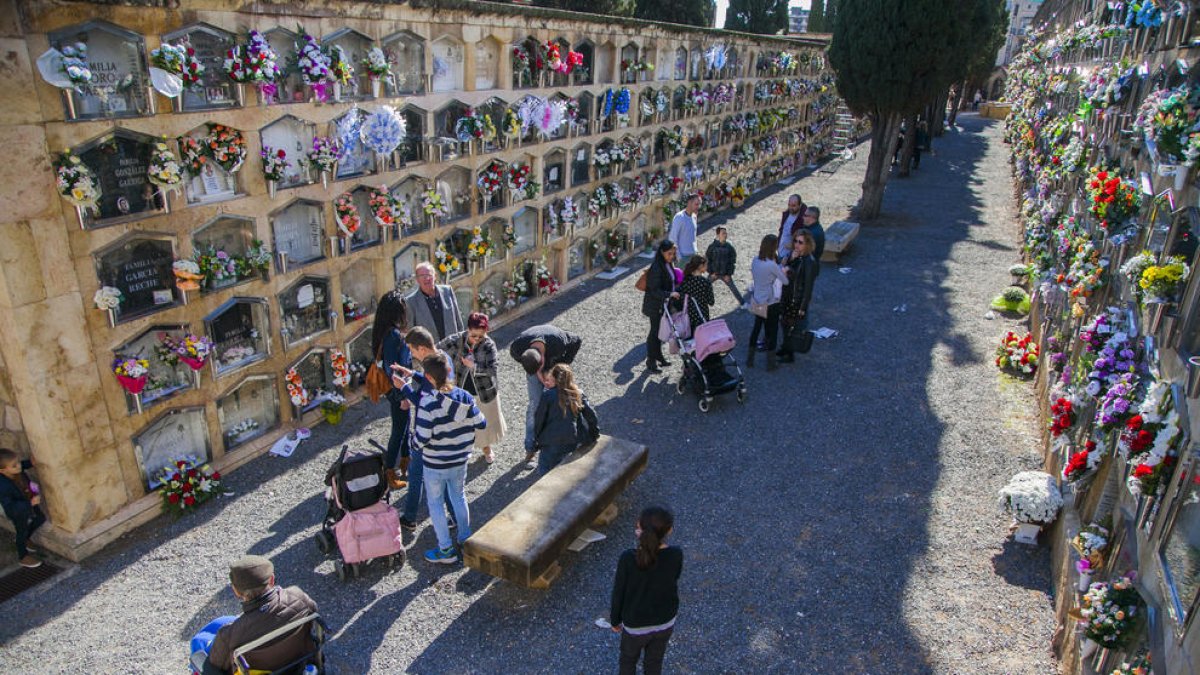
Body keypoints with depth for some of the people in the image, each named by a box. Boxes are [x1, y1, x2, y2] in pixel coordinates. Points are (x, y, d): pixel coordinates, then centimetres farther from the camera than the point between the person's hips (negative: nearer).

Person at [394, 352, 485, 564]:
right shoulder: (464, 397, -10)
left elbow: (422, 438, -24)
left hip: (435, 465, -5)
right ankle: (465, 539, 37)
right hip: (460, 461, 5)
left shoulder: (427, 403, -24)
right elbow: (481, 424, -3)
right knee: (459, 498, 24)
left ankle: (446, 550, 19)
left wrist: (414, 429, -4)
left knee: (435, 503, 13)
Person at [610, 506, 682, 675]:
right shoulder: (676, 555, -25)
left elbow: (618, 593, -16)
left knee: (628, 659, 29)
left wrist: (615, 620, 3)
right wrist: (658, 542, -11)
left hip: (635, 624, -2)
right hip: (665, 623, 2)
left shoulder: (628, 559, -30)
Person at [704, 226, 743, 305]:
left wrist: (729, 274, -9)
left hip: (725, 274, 0)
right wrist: (711, 272, -9)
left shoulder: (730, 247, -9)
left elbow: (733, 261, -3)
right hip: (714, 273, 0)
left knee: (734, 289, 4)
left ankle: (742, 302, 22)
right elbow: (707, 260, -4)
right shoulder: (712, 246, -11)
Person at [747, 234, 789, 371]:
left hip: (756, 301, 6)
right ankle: (771, 363, 19)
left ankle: (750, 359, 27)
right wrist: (784, 269, 4)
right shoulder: (772, 265, -23)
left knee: (756, 328, 19)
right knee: (772, 330, 10)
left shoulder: (755, 261, -4)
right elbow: (785, 281, -15)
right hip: (770, 303, -6)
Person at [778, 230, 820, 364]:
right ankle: (785, 348, 40)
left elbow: (808, 287, -19)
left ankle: (790, 354, 23)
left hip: (798, 300, -7)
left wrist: (803, 307, -16)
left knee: (792, 327, 7)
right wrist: (790, 260, -18)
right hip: (787, 296, 7)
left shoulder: (809, 262, -22)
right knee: (785, 323, 20)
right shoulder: (794, 256, 0)